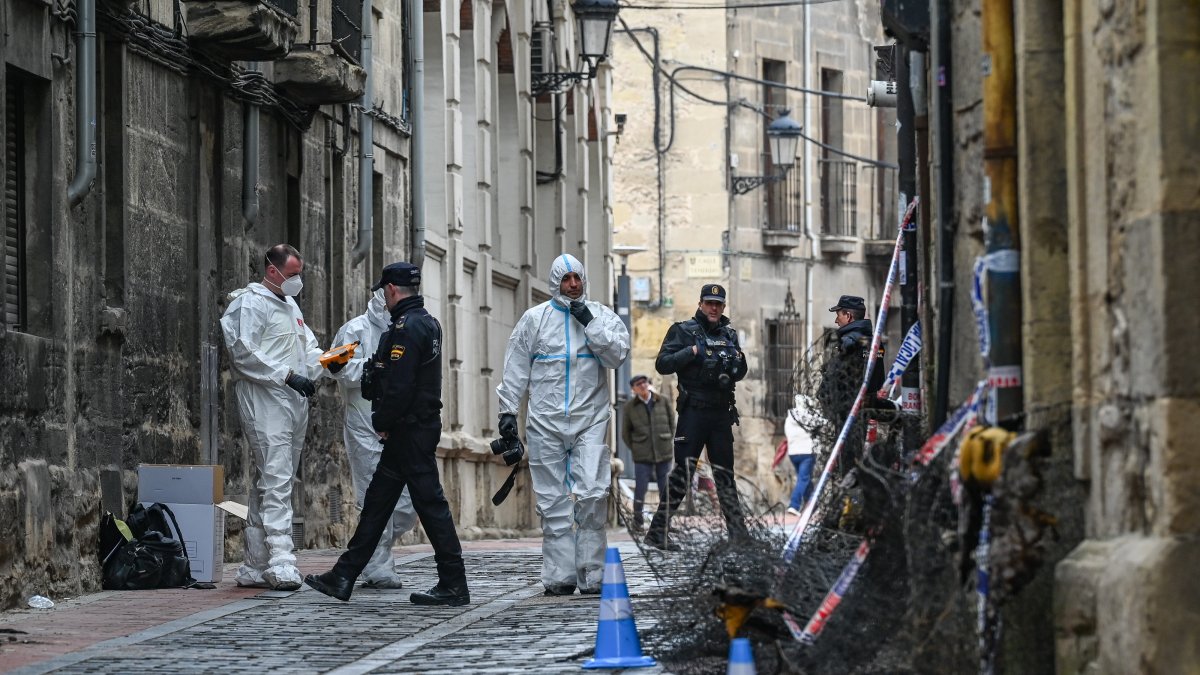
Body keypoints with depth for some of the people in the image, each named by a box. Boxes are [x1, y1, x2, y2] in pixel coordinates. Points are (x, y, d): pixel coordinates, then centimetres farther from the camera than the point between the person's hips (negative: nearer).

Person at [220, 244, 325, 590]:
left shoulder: (290, 305, 22)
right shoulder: (250, 303, -7)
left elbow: (308, 347, 25)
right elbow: (242, 353, -16)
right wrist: (287, 375, -18)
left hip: (294, 403, 9)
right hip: (264, 402, -9)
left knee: (269, 484, 11)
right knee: (276, 481, -16)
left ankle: (254, 567, 14)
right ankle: (281, 562, -22)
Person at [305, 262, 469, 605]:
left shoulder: (406, 327, -17)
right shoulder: (427, 323, 15)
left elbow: (399, 385, -22)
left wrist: (382, 422, -12)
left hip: (409, 431, -11)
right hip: (420, 427, 11)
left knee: (429, 502, -7)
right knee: (376, 502, 12)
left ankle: (454, 586, -4)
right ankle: (344, 577, 17)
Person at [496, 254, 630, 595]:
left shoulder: (602, 316, 8)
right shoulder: (535, 318, 8)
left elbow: (618, 355, -6)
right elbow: (516, 368, 10)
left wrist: (590, 323, -11)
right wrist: (508, 410, 4)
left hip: (590, 421, -1)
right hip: (546, 422, 1)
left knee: (593, 495, -11)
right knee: (553, 502, 0)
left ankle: (592, 575, -5)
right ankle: (560, 576, 4)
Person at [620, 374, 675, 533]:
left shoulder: (662, 401, 2)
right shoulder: (629, 407, -2)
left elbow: (672, 422, 13)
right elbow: (625, 433, 7)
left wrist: (669, 441, 8)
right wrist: (635, 449, 4)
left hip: (664, 453, 2)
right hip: (642, 456, -2)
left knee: (666, 489, 4)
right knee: (640, 488, -4)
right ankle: (638, 521, 9)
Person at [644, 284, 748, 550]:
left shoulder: (729, 335, 16)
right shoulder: (683, 331, -1)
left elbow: (738, 375, 23)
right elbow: (662, 364, -10)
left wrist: (739, 362, 1)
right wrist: (692, 351, -19)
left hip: (722, 412, 6)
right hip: (693, 411, -6)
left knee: (725, 473, 11)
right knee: (683, 472, -9)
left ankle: (738, 533, 15)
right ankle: (657, 532, -6)